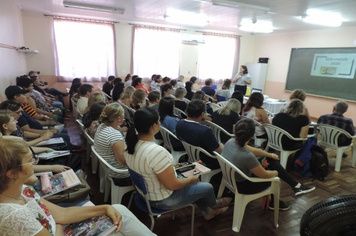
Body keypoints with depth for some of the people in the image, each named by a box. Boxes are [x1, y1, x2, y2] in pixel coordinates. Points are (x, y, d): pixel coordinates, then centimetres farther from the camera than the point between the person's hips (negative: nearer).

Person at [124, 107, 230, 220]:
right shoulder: (157, 152, -38)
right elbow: (172, 185, -29)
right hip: (162, 200, -8)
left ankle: (207, 212, 46)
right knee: (208, 187, 12)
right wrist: (191, 179, -9)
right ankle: (214, 204, 47)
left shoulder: (131, 143, -10)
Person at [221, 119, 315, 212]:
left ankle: (296, 185, 27)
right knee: (274, 175, 18)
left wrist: (271, 155, 17)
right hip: (243, 186, -7)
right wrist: (276, 172, 3)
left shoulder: (231, 141, -15)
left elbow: (253, 150, 4)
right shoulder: (247, 156, -37)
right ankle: (274, 203, 43)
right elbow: (265, 175, -19)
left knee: (271, 160, 12)